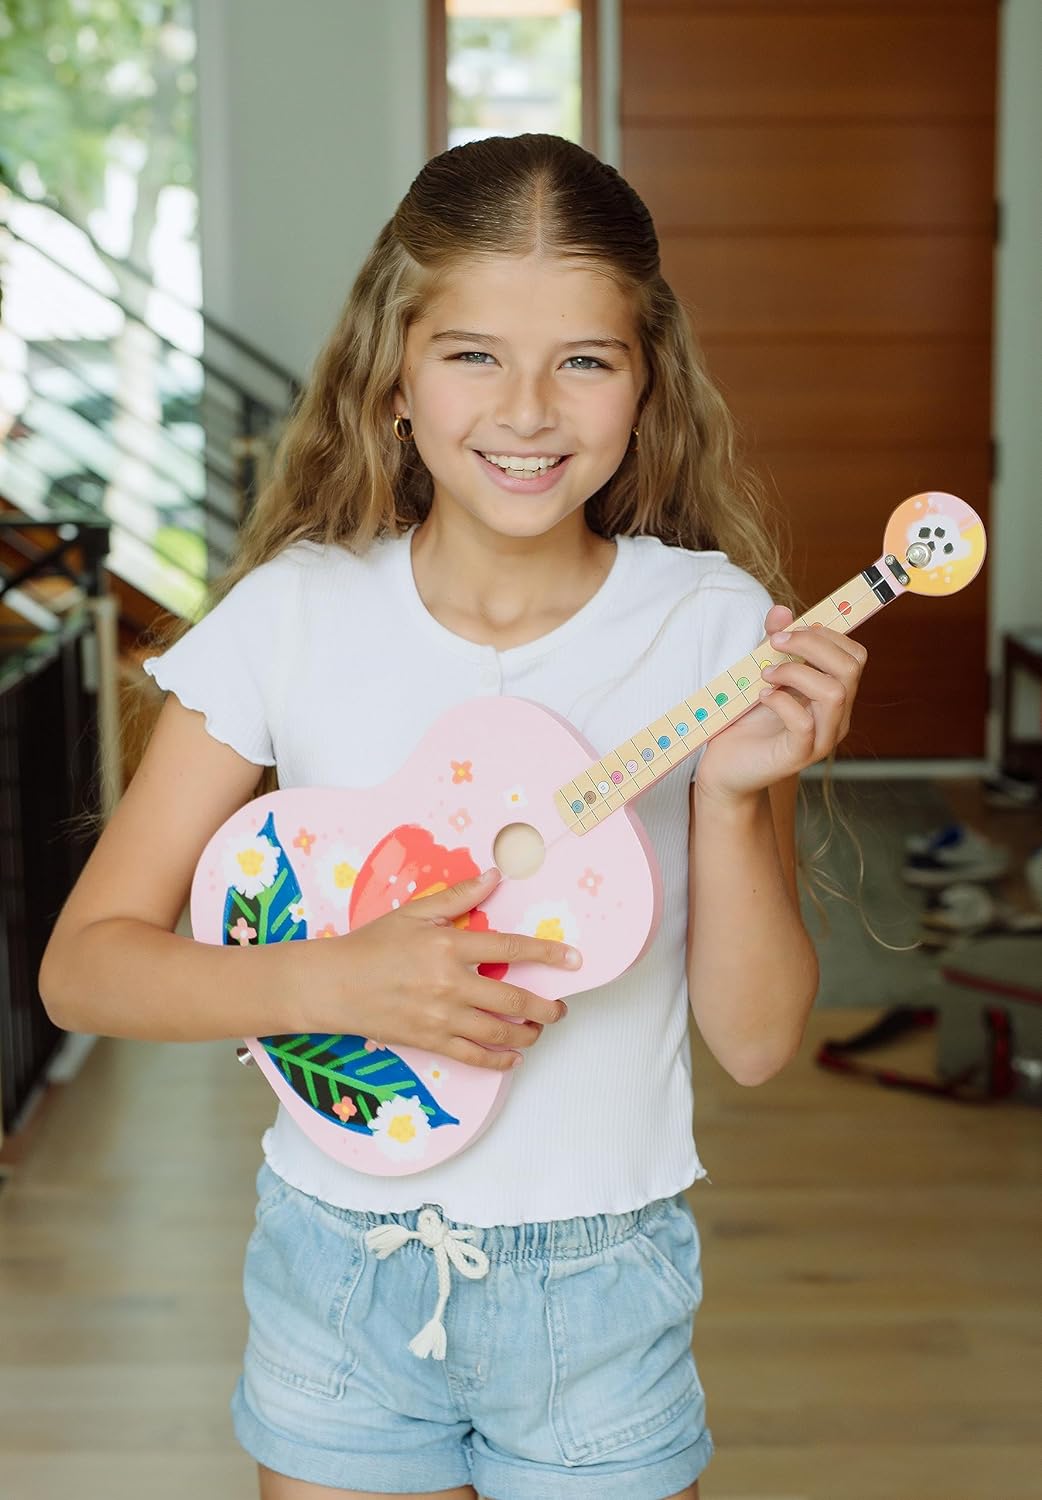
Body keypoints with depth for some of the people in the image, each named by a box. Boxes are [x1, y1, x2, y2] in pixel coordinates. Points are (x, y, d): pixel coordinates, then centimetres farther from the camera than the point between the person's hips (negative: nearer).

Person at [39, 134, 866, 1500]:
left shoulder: (714, 628, -10)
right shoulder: (294, 616, -9)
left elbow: (755, 1041, -8)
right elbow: (83, 963, -8)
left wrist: (736, 799, -24)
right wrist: (337, 982, -23)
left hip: (601, 1291, 0)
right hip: (338, 1269, 1)